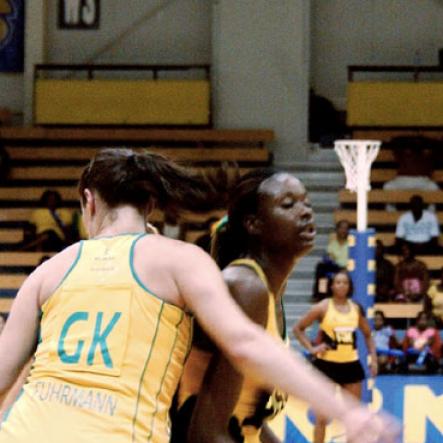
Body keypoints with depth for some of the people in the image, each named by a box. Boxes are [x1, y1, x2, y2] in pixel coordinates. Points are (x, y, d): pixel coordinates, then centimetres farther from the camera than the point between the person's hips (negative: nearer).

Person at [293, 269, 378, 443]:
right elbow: (297, 328, -1)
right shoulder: (323, 308, -6)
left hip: (351, 364, 4)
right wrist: (311, 348, -10)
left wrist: (373, 358, 9)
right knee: (322, 417, -5)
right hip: (327, 364, -4)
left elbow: (367, 334, 18)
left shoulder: (356, 309, 6)